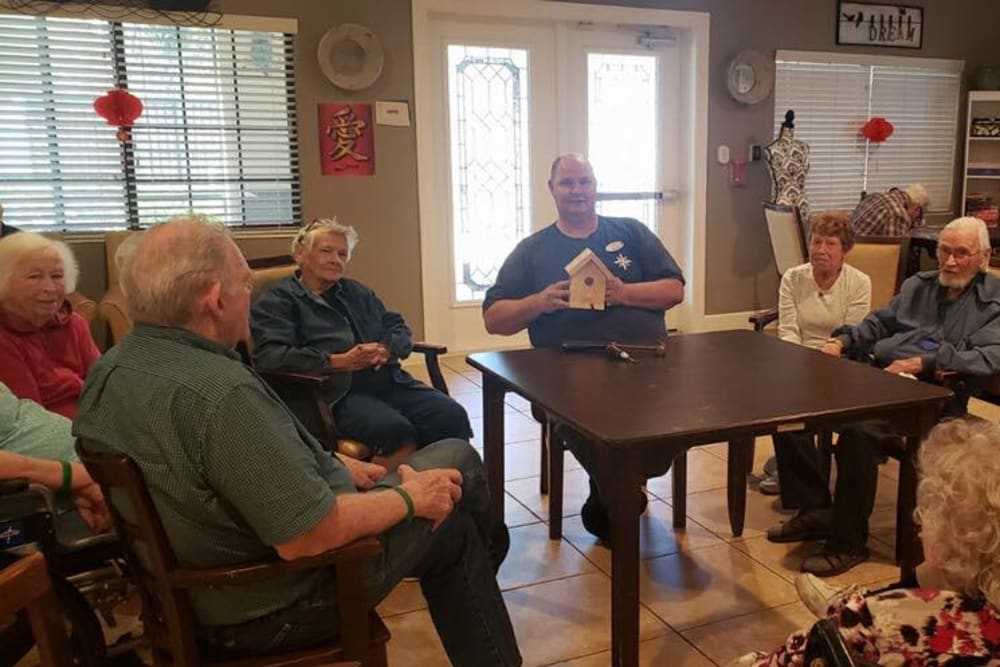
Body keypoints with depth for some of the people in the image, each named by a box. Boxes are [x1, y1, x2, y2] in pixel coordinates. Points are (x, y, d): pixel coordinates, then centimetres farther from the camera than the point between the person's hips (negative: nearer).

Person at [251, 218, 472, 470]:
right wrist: (338, 361, -17)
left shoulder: (356, 291, 28)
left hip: (388, 381, 6)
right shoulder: (278, 300, 6)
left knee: (452, 415, -20)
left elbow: (399, 327, 23)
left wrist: (387, 350, -2)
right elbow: (269, 355, -10)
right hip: (336, 393, -6)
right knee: (396, 431, -35)